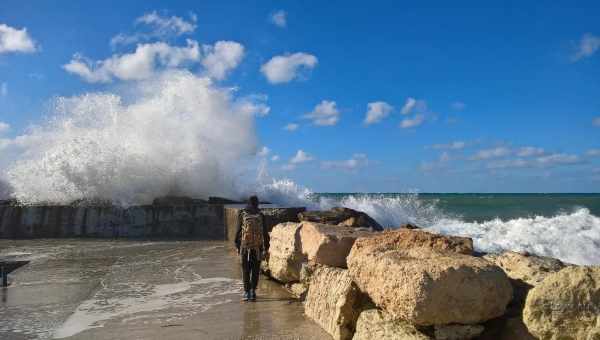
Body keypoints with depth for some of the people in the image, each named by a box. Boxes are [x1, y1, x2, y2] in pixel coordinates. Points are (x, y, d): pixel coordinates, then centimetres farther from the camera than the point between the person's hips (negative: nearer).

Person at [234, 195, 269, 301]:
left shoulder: (243, 215, -1)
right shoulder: (261, 215, 0)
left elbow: (238, 231, 0)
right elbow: (265, 232, 1)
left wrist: (237, 245, 8)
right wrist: (266, 246, 9)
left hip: (245, 246, 0)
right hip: (257, 247, 0)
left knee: (245, 270, 6)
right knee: (255, 270, 8)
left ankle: (246, 292, 5)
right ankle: (252, 291, 4)